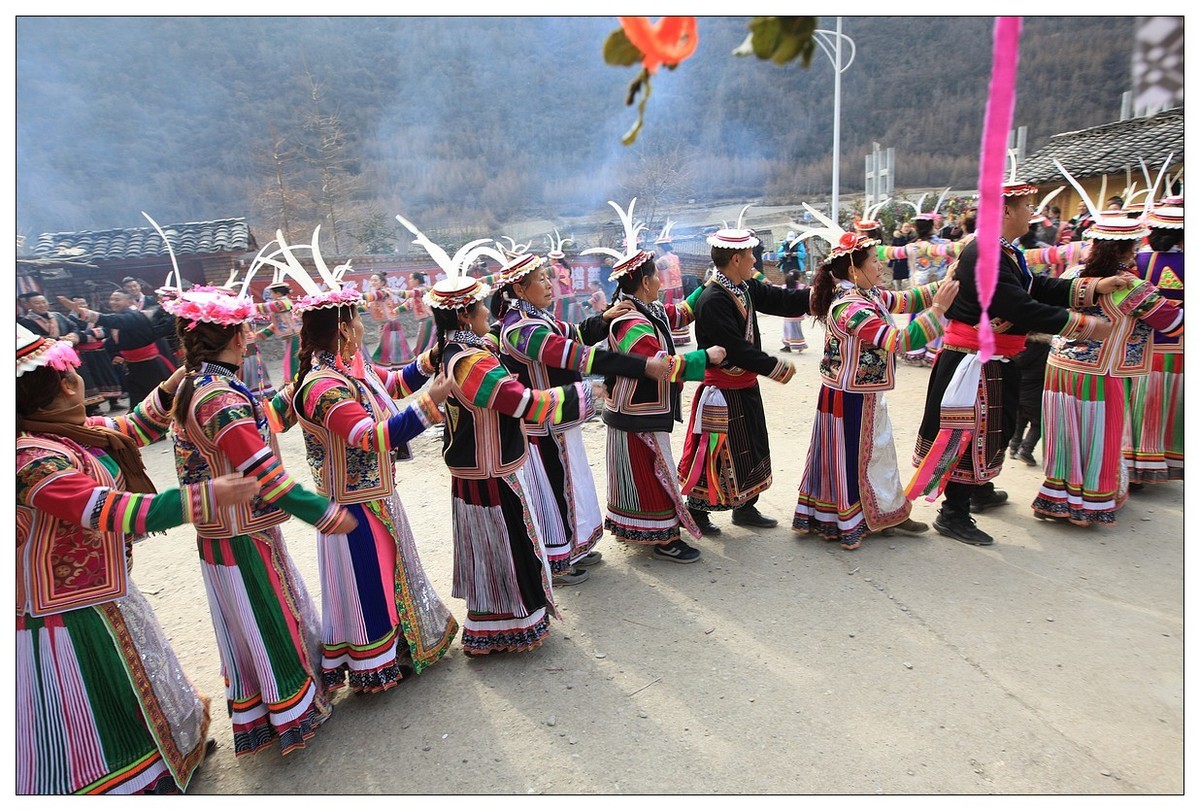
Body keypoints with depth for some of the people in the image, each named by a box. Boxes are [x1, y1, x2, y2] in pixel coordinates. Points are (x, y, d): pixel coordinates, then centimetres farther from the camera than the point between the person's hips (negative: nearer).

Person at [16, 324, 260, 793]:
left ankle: (176, 749, 47)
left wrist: (169, 390, 2)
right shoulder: (34, 458, -29)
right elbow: (114, 512, -37)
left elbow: (135, 429, 15)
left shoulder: (71, 432, -2)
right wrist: (207, 496, -40)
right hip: (73, 620, -9)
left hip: (106, 601, 9)